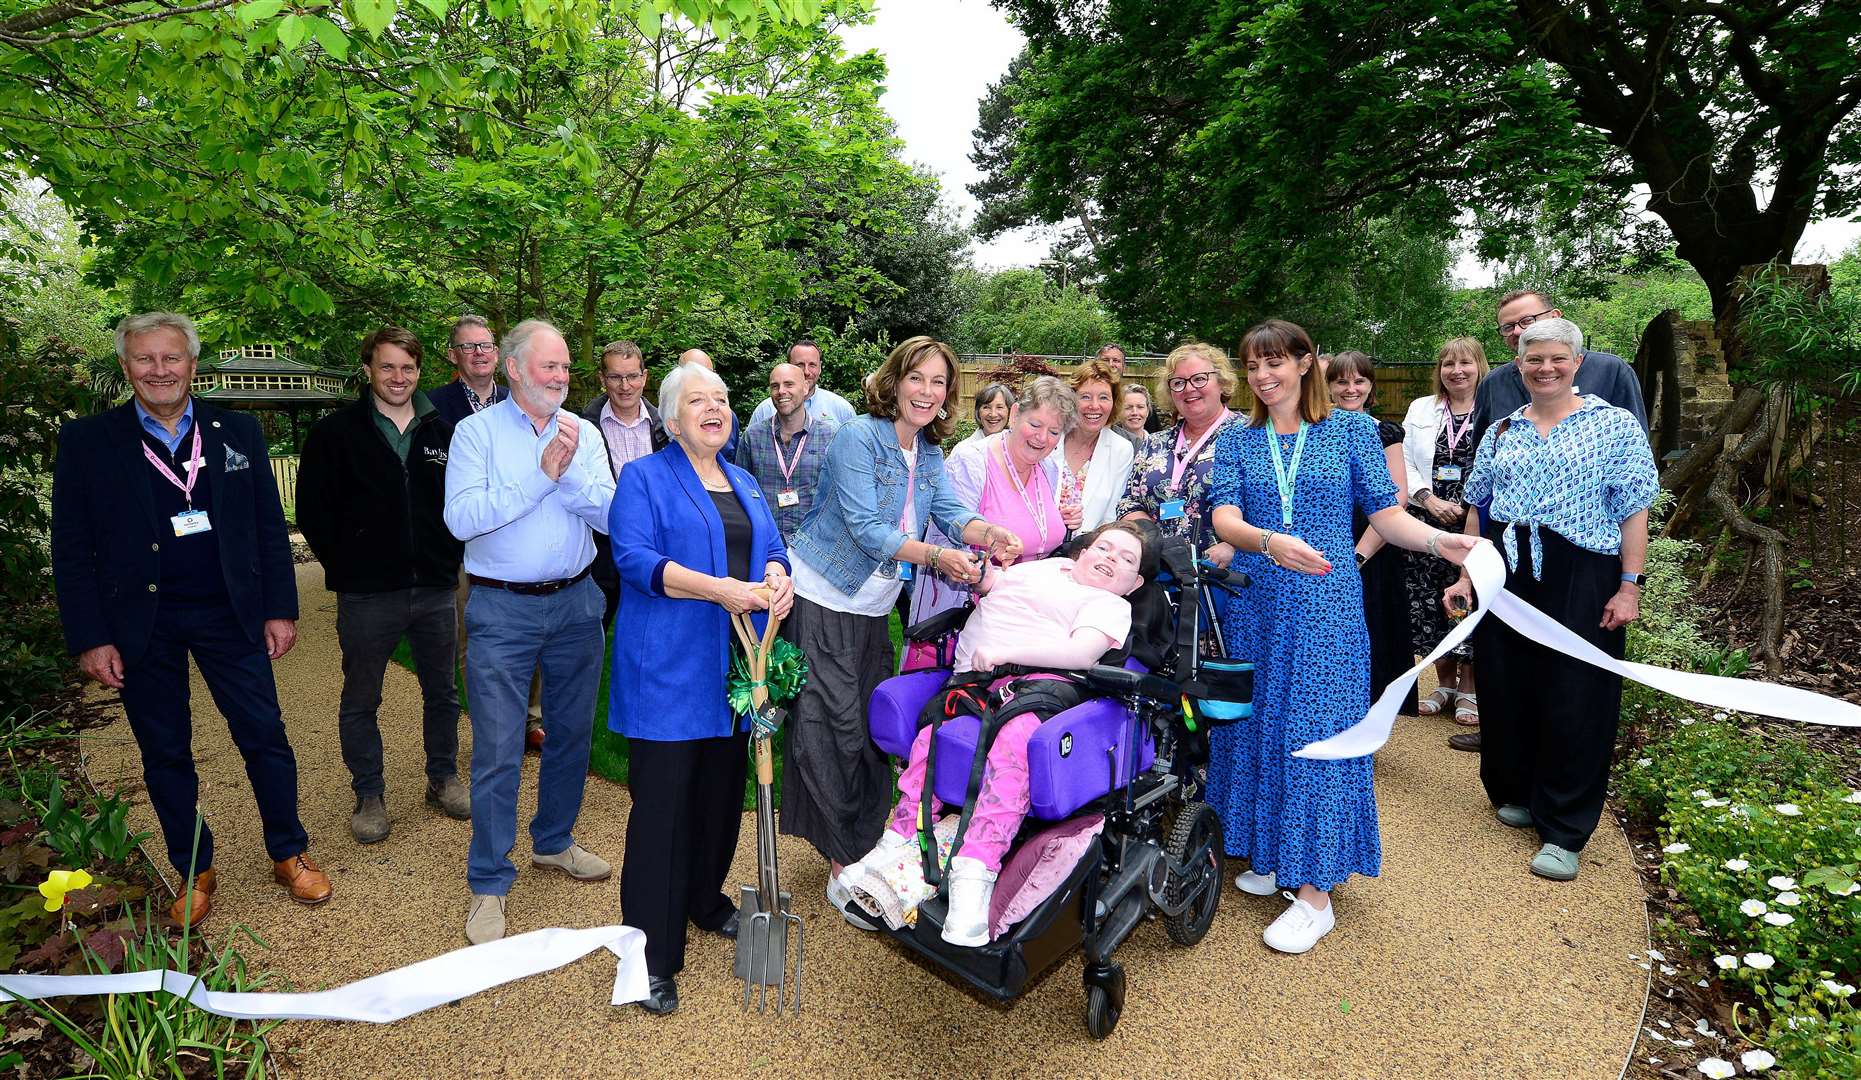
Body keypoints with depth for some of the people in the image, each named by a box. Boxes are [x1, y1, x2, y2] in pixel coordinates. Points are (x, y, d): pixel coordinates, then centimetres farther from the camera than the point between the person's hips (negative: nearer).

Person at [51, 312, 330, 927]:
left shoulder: (238, 432, 3)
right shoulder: (86, 442, 0)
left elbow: (269, 528, 4)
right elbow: (71, 549, 0)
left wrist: (280, 609, 0)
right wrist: (89, 638, -5)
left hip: (229, 615, 0)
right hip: (139, 625, 0)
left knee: (265, 737, 4)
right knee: (165, 754, 11)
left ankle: (289, 855, 21)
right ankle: (194, 872, 27)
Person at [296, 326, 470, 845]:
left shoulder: (442, 432, 5)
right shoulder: (335, 432, -3)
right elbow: (312, 511, 0)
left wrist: (450, 559, 6)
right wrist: (345, 566, -2)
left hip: (435, 589, 3)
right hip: (367, 594, -2)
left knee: (442, 691, 14)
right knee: (360, 701, 9)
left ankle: (443, 778, 30)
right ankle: (369, 795, 25)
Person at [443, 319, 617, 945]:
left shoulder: (583, 434, 4)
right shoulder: (478, 430, -4)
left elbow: (612, 516, -7)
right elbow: (461, 518, -18)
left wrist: (571, 472, -21)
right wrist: (541, 474, -20)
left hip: (575, 604, 4)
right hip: (502, 610, -3)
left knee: (572, 732, 15)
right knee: (498, 750, 0)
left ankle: (553, 841, 36)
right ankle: (488, 883, 15)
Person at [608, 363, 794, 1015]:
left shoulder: (745, 485, 18)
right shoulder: (644, 479, -2)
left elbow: (773, 548, 13)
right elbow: (635, 558, -15)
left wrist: (778, 578, -12)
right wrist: (719, 588, -24)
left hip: (735, 668, 6)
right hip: (669, 668, -6)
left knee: (723, 791, 15)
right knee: (662, 806, -3)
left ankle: (705, 900, 36)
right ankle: (653, 956, 8)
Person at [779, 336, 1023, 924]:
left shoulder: (930, 453, 7)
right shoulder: (859, 437, -16)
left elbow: (951, 511, -7)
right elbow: (865, 528, -23)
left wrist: (990, 534, -29)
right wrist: (937, 557, -34)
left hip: (874, 607, 7)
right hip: (822, 599, -7)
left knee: (874, 726, 12)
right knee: (835, 728, -5)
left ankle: (869, 851, 27)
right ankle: (846, 870, 5)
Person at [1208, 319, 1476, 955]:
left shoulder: (1352, 430, 3)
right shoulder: (1236, 440, 7)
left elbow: (1385, 514, -1)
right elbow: (1225, 518, -7)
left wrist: (1439, 540, -20)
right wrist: (1268, 541, -28)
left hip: (1326, 603, -3)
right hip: (1254, 603, 3)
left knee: (1316, 730, -3)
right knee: (1258, 724, 9)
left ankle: (1315, 891, 6)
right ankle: (1272, 854, 28)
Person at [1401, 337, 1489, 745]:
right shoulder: (1421, 409, 11)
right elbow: (1406, 462, 7)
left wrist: (1467, 509, -13)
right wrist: (1430, 501, -6)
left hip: (1477, 523, -3)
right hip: (1427, 523, 3)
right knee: (1429, 601, 6)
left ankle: (1470, 690, 15)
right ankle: (1445, 684, 23)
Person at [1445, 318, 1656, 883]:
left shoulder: (1616, 426, 1)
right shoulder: (1500, 432, 12)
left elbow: (1633, 513, -3)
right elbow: (1478, 511, 14)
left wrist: (1629, 586, -9)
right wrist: (1467, 576, 9)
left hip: (1579, 580, -4)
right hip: (1505, 576, 4)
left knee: (1573, 701, 0)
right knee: (1506, 691, 10)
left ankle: (1564, 831, 12)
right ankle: (1515, 793, 31)